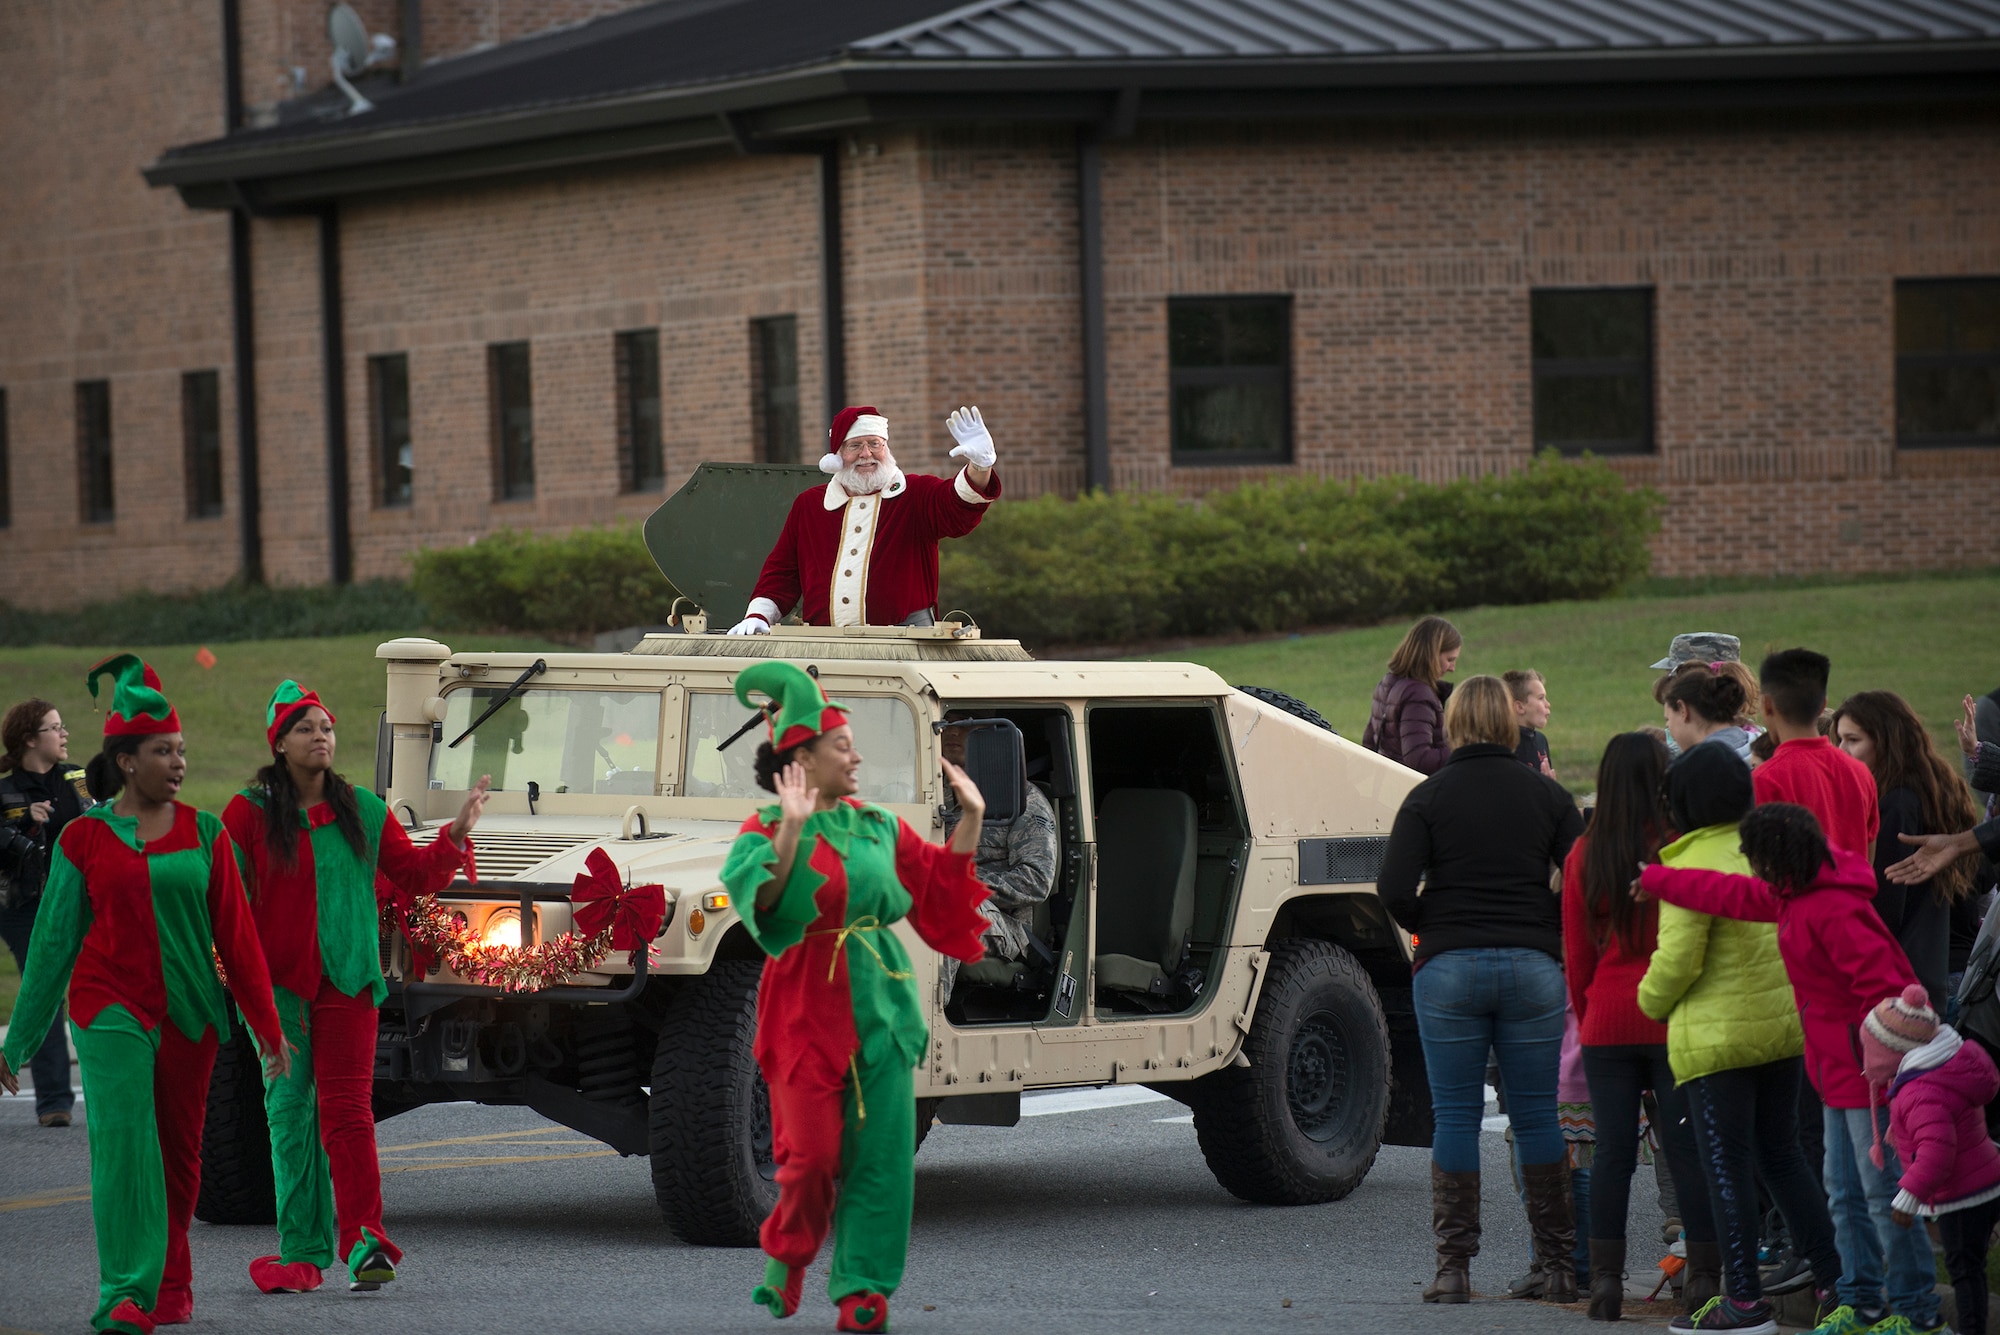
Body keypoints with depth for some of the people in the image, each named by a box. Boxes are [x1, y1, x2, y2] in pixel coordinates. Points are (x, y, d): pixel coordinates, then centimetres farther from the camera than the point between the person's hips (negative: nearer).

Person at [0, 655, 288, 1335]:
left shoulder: (203, 834, 6)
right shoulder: (84, 839, 2)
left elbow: (236, 934, 8)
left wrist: (267, 1024, 5)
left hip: (188, 1014, 3)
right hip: (110, 1007, -3)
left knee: (180, 1151, 8)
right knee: (123, 1139, -16)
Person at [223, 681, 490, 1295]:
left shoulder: (363, 811, 9)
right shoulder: (248, 813, 0)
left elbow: (414, 877, 12)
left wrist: (457, 835, -3)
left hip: (347, 980, 1)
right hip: (278, 982, -1)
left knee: (346, 1109, -9)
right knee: (290, 1109, 3)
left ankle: (363, 1240, -13)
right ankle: (302, 1251, 9)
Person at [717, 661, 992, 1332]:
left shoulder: (878, 826, 13)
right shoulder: (768, 830, -3)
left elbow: (941, 880, 18)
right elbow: (761, 899, -21)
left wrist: (971, 817, 9)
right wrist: (792, 829, -30)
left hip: (880, 1002, 5)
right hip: (809, 1005, -4)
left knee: (879, 1151, -1)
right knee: (813, 1154, -6)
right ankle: (788, 1258, 21)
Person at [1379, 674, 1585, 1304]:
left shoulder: (1429, 797, -1)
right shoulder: (1547, 796, 4)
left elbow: (1394, 889, -11)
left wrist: (1429, 928, 7)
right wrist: (1545, 928, 12)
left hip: (1449, 969, -1)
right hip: (1533, 967, 1)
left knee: (1455, 1116, 4)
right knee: (1538, 1116, 7)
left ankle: (1454, 1267, 2)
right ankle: (1557, 1265, 9)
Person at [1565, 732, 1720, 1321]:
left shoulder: (1584, 857, 0)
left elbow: (1576, 955, 7)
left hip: (1607, 1023, 2)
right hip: (1675, 1022, -2)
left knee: (1612, 1151, 5)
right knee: (1688, 1149, 2)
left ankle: (1605, 1279, 4)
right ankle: (1703, 1277, 2)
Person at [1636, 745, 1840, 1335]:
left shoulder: (1691, 867, -17)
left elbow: (1677, 959, -18)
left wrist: (1651, 1003, 0)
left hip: (1715, 1034, -7)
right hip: (1783, 1022, 7)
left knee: (1725, 1165, -1)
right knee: (1781, 1154, 18)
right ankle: (1834, 1277, 18)